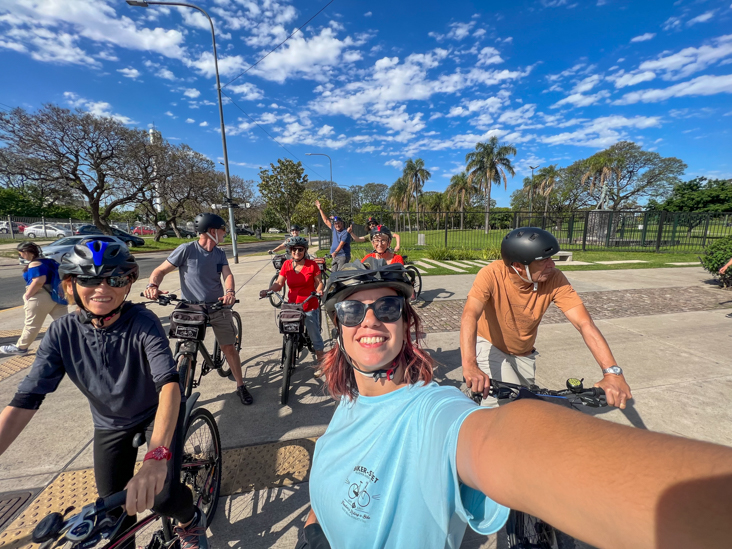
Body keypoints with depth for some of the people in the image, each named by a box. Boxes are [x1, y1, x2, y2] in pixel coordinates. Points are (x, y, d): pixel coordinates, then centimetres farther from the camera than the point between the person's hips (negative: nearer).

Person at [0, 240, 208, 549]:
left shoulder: (143, 323, -29)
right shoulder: (62, 333, -17)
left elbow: (169, 383, -39)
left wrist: (156, 456, -52)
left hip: (158, 413, -3)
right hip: (110, 425, 4)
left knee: (163, 497, -15)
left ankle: (191, 520, 21)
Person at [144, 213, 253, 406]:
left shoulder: (220, 254, 3)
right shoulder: (186, 249, -10)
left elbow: (227, 274, -9)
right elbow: (161, 270, -6)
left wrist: (230, 292, -30)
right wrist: (152, 285, -27)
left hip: (218, 306, 3)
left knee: (229, 347, 4)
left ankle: (241, 386, 18)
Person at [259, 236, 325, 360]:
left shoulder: (312, 264, -5)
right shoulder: (286, 264, 2)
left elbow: (319, 282, -3)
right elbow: (279, 283, 0)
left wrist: (319, 290, -24)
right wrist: (267, 290, -17)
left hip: (310, 307, -2)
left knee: (314, 334, 5)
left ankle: (320, 358, 24)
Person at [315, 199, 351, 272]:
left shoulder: (346, 233, -11)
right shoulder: (334, 229, 11)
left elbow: (341, 244, -22)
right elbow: (326, 221, 20)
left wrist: (335, 252, -38)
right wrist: (320, 209, 22)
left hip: (343, 256, -8)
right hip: (335, 256, 8)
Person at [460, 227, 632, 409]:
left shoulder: (554, 279, -25)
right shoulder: (492, 275, -33)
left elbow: (584, 323, -27)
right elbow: (470, 315, -44)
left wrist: (612, 372, -41)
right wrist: (469, 366, -58)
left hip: (523, 353, 4)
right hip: (490, 346, -4)